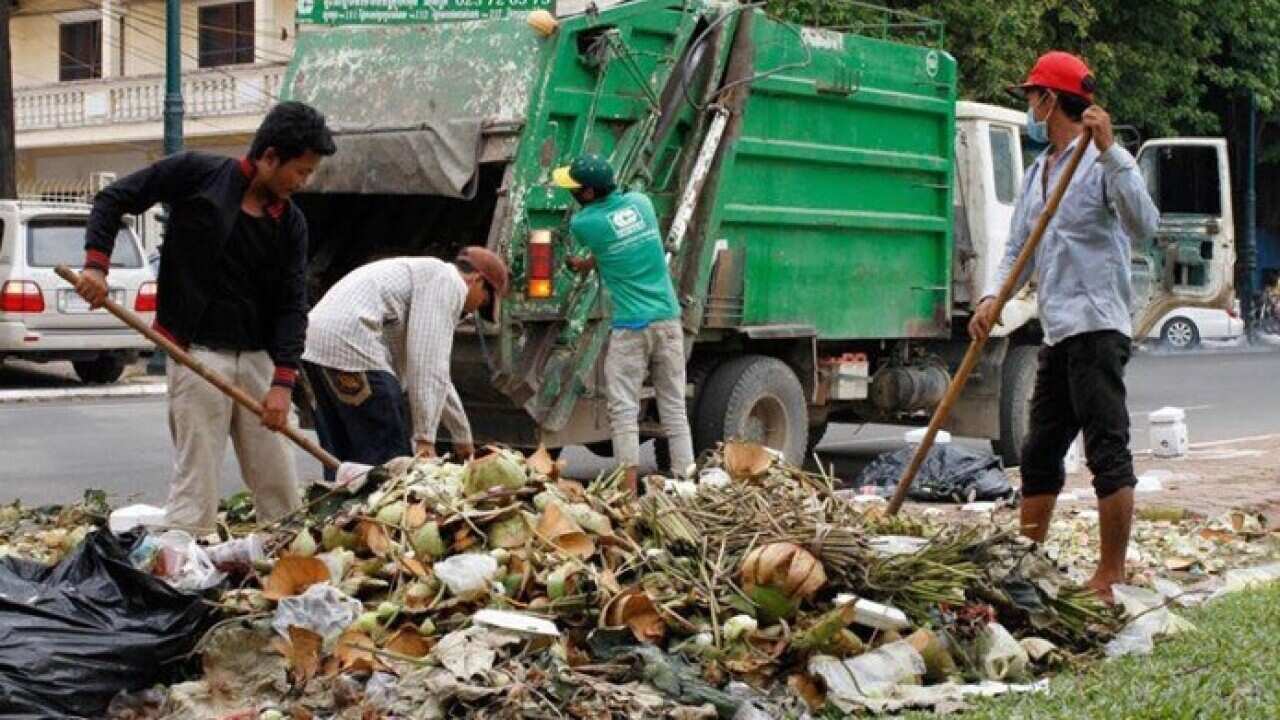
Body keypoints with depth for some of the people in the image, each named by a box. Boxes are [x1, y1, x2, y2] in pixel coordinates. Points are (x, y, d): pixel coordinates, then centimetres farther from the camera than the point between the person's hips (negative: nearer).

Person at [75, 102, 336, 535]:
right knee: (196, 483, -6)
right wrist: (96, 263, -13)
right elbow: (113, 200, 1)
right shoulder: (196, 174, -5)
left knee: (281, 487, 9)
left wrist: (283, 381, -9)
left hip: (258, 357, 5)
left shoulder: (290, 223, 6)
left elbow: (292, 303, 1)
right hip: (199, 351, -5)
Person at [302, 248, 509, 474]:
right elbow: (428, 361, -11)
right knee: (387, 457, -7)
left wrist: (462, 436, 43)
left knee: (342, 458, 15)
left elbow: (434, 370, 38)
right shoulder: (448, 282, 0)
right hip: (351, 346, -10)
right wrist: (425, 437, -12)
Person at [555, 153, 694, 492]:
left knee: (624, 411, 0)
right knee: (675, 409, 8)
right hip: (669, 321, 5)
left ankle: (629, 488, -6)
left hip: (631, 327, -5)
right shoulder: (641, 202, 5)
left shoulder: (583, 223, -9)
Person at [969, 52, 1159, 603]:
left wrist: (1109, 150, -28)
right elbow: (1018, 247, 17)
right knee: (1040, 453, 15)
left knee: (1107, 450, -9)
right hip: (1058, 334, 10)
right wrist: (993, 298, -1)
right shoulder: (1038, 172, 19)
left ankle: (1111, 577, -7)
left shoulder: (1104, 161, -8)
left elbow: (1144, 225, -23)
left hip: (1096, 329, -10)